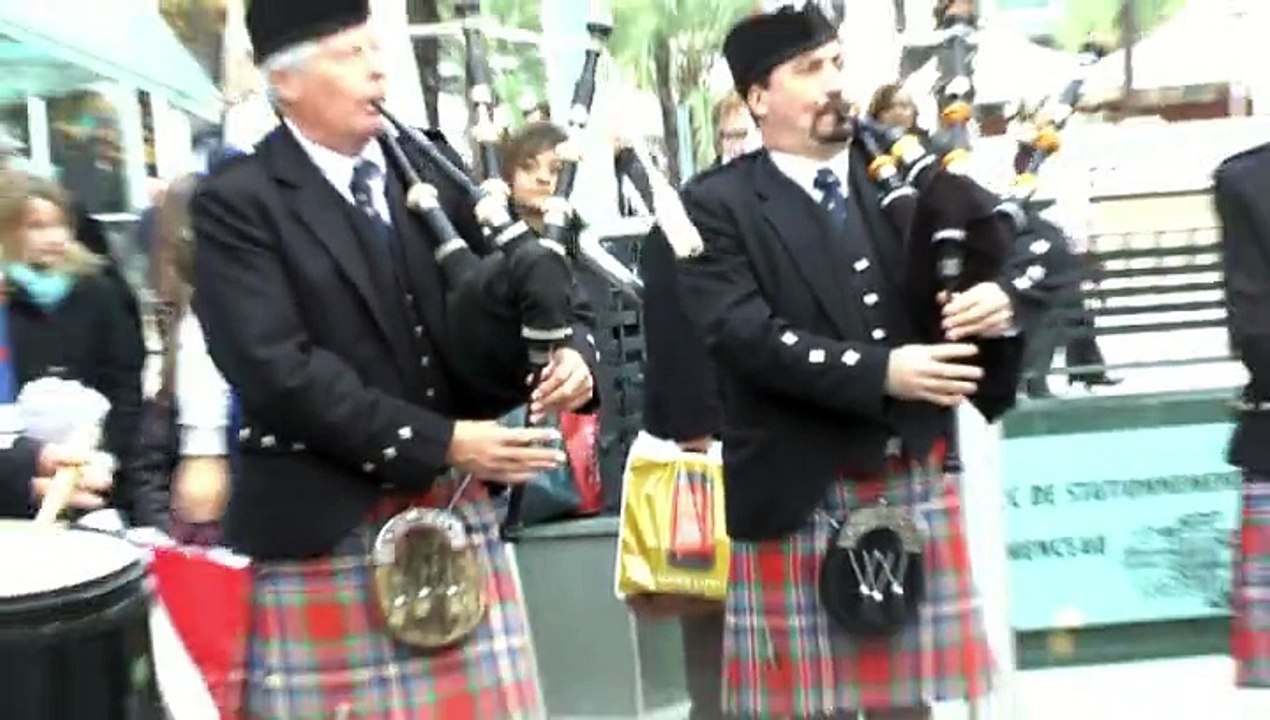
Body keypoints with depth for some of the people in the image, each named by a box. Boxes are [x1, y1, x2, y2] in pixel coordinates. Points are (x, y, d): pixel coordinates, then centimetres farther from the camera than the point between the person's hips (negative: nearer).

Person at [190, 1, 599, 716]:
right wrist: (438, 442, -20)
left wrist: (571, 349, -14)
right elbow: (277, 368, -17)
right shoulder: (237, 202, -8)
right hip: (324, 527, -4)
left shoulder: (429, 164, 7)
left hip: (457, 506, 5)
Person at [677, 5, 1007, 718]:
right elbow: (744, 334, -17)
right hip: (799, 494, -4)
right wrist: (880, 373, -24)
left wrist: (1000, 299, -14)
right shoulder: (718, 204, -5)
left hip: (916, 479, 4)